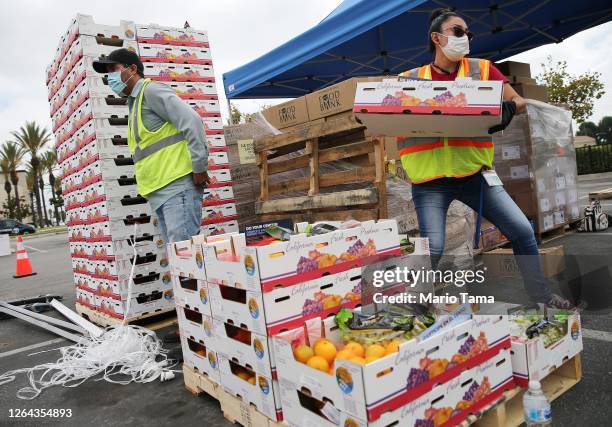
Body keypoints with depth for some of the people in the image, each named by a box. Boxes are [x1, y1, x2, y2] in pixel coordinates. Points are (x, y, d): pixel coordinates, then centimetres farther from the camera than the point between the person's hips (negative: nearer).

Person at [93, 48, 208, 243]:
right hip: (160, 192, 9)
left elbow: (192, 122, -13)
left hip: (177, 185, -9)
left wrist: (199, 169, -14)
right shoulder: (135, 103, 26)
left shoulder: (151, 90, -1)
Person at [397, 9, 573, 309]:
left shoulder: (481, 69, 9)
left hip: (474, 172, 3)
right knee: (432, 249, -12)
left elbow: (519, 101, 9)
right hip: (430, 180, -2)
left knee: (522, 230, 2)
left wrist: (507, 109, -15)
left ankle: (540, 294, 26)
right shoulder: (409, 79, 4)